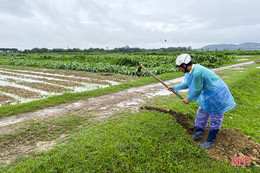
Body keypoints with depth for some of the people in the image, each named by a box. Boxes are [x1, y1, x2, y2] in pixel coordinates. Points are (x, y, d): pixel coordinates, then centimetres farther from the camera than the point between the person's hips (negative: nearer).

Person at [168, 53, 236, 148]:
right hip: (209, 94, 10)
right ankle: (198, 133, 33)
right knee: (202, 113, 18)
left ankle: (210, 141, 17)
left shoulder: (197, 72, -31)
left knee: (215, 119, 5)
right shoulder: (191, 71, 1)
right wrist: (175, 87, 18)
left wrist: (189, 99, -5)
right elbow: (187, 84, 16)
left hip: (217, 95, -10)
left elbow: (196, 90, -21)